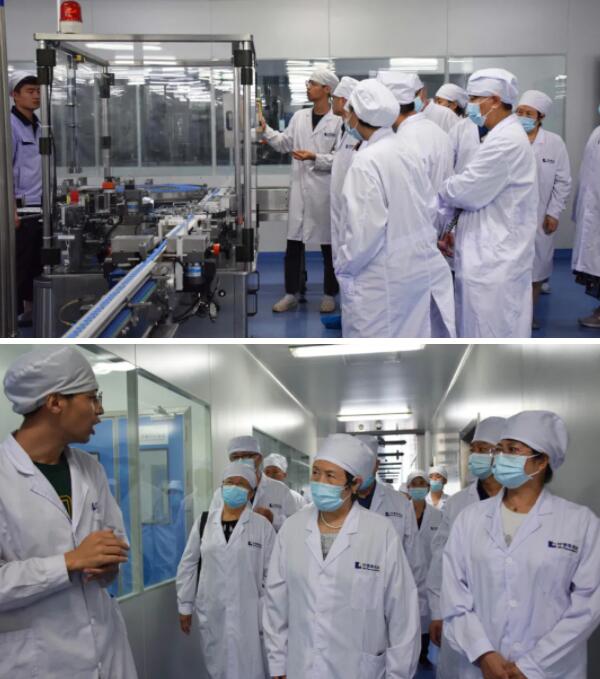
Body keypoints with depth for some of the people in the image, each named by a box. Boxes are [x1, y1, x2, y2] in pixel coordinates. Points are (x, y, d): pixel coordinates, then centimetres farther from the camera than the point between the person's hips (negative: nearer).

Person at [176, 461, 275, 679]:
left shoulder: (262, 526, -3)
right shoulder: (204, 523, 4)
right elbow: (188, 566, 9)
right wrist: (185, 606, 9)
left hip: (247, 615, -3)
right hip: (211, 614, 3)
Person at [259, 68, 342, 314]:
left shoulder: (338, 121, -9)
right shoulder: (299, 116, 9)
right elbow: (285, 144, 9)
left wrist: (315, 157, -21)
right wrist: (265, 130, -2)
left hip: (325, 191, -5)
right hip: (300, 188, 5)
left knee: (328, 245, 8)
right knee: (294, 243, 7)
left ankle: (329, 295, 19)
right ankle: (291, 294, 17)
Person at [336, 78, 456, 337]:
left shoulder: (367, 160, -18)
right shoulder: (406, 152, 5)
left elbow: (366, 228, -20)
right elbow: (429, 208, 11)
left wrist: (344, 266, -7)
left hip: (383, 280, -7)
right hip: (417, 267, 8)